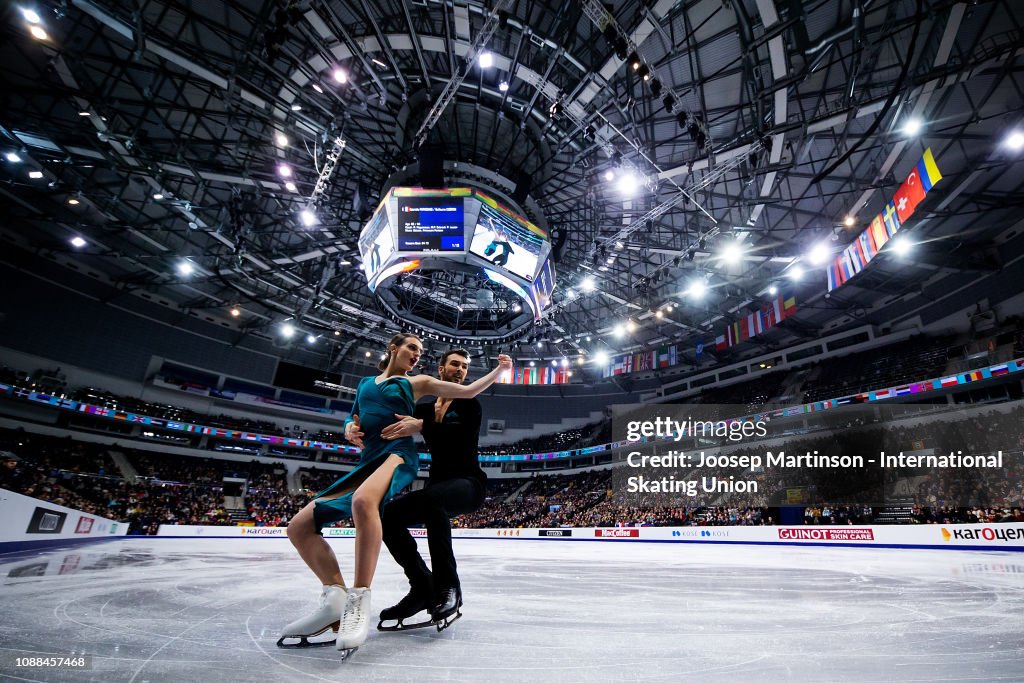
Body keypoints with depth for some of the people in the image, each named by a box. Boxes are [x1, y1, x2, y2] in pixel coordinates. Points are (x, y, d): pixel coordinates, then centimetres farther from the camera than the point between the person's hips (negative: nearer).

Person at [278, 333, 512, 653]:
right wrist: (350, 428, 4)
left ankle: (358, 599, -30)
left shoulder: (417, 383, 11)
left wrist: (498, 370, 0)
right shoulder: (365, 382, 24)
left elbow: (467, 391, 8)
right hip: (368, 462, 6)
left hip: (398, 455, -6)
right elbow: (353, 419, 28)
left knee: (363, 501, -39)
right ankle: (336, 598, 2)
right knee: (299, 526, -2)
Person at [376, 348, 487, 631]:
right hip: (437, 484, 6)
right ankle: (423, 587, 0)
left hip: (469, 483, -6)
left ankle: (448, 587, -24)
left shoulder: (470, 405, -2)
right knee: (388, 515, -12)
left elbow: (464, 434, -22)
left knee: (431, 499, -36)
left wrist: (423, 426, -38)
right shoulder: (424, 409, 12)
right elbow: (395, 427, 2)